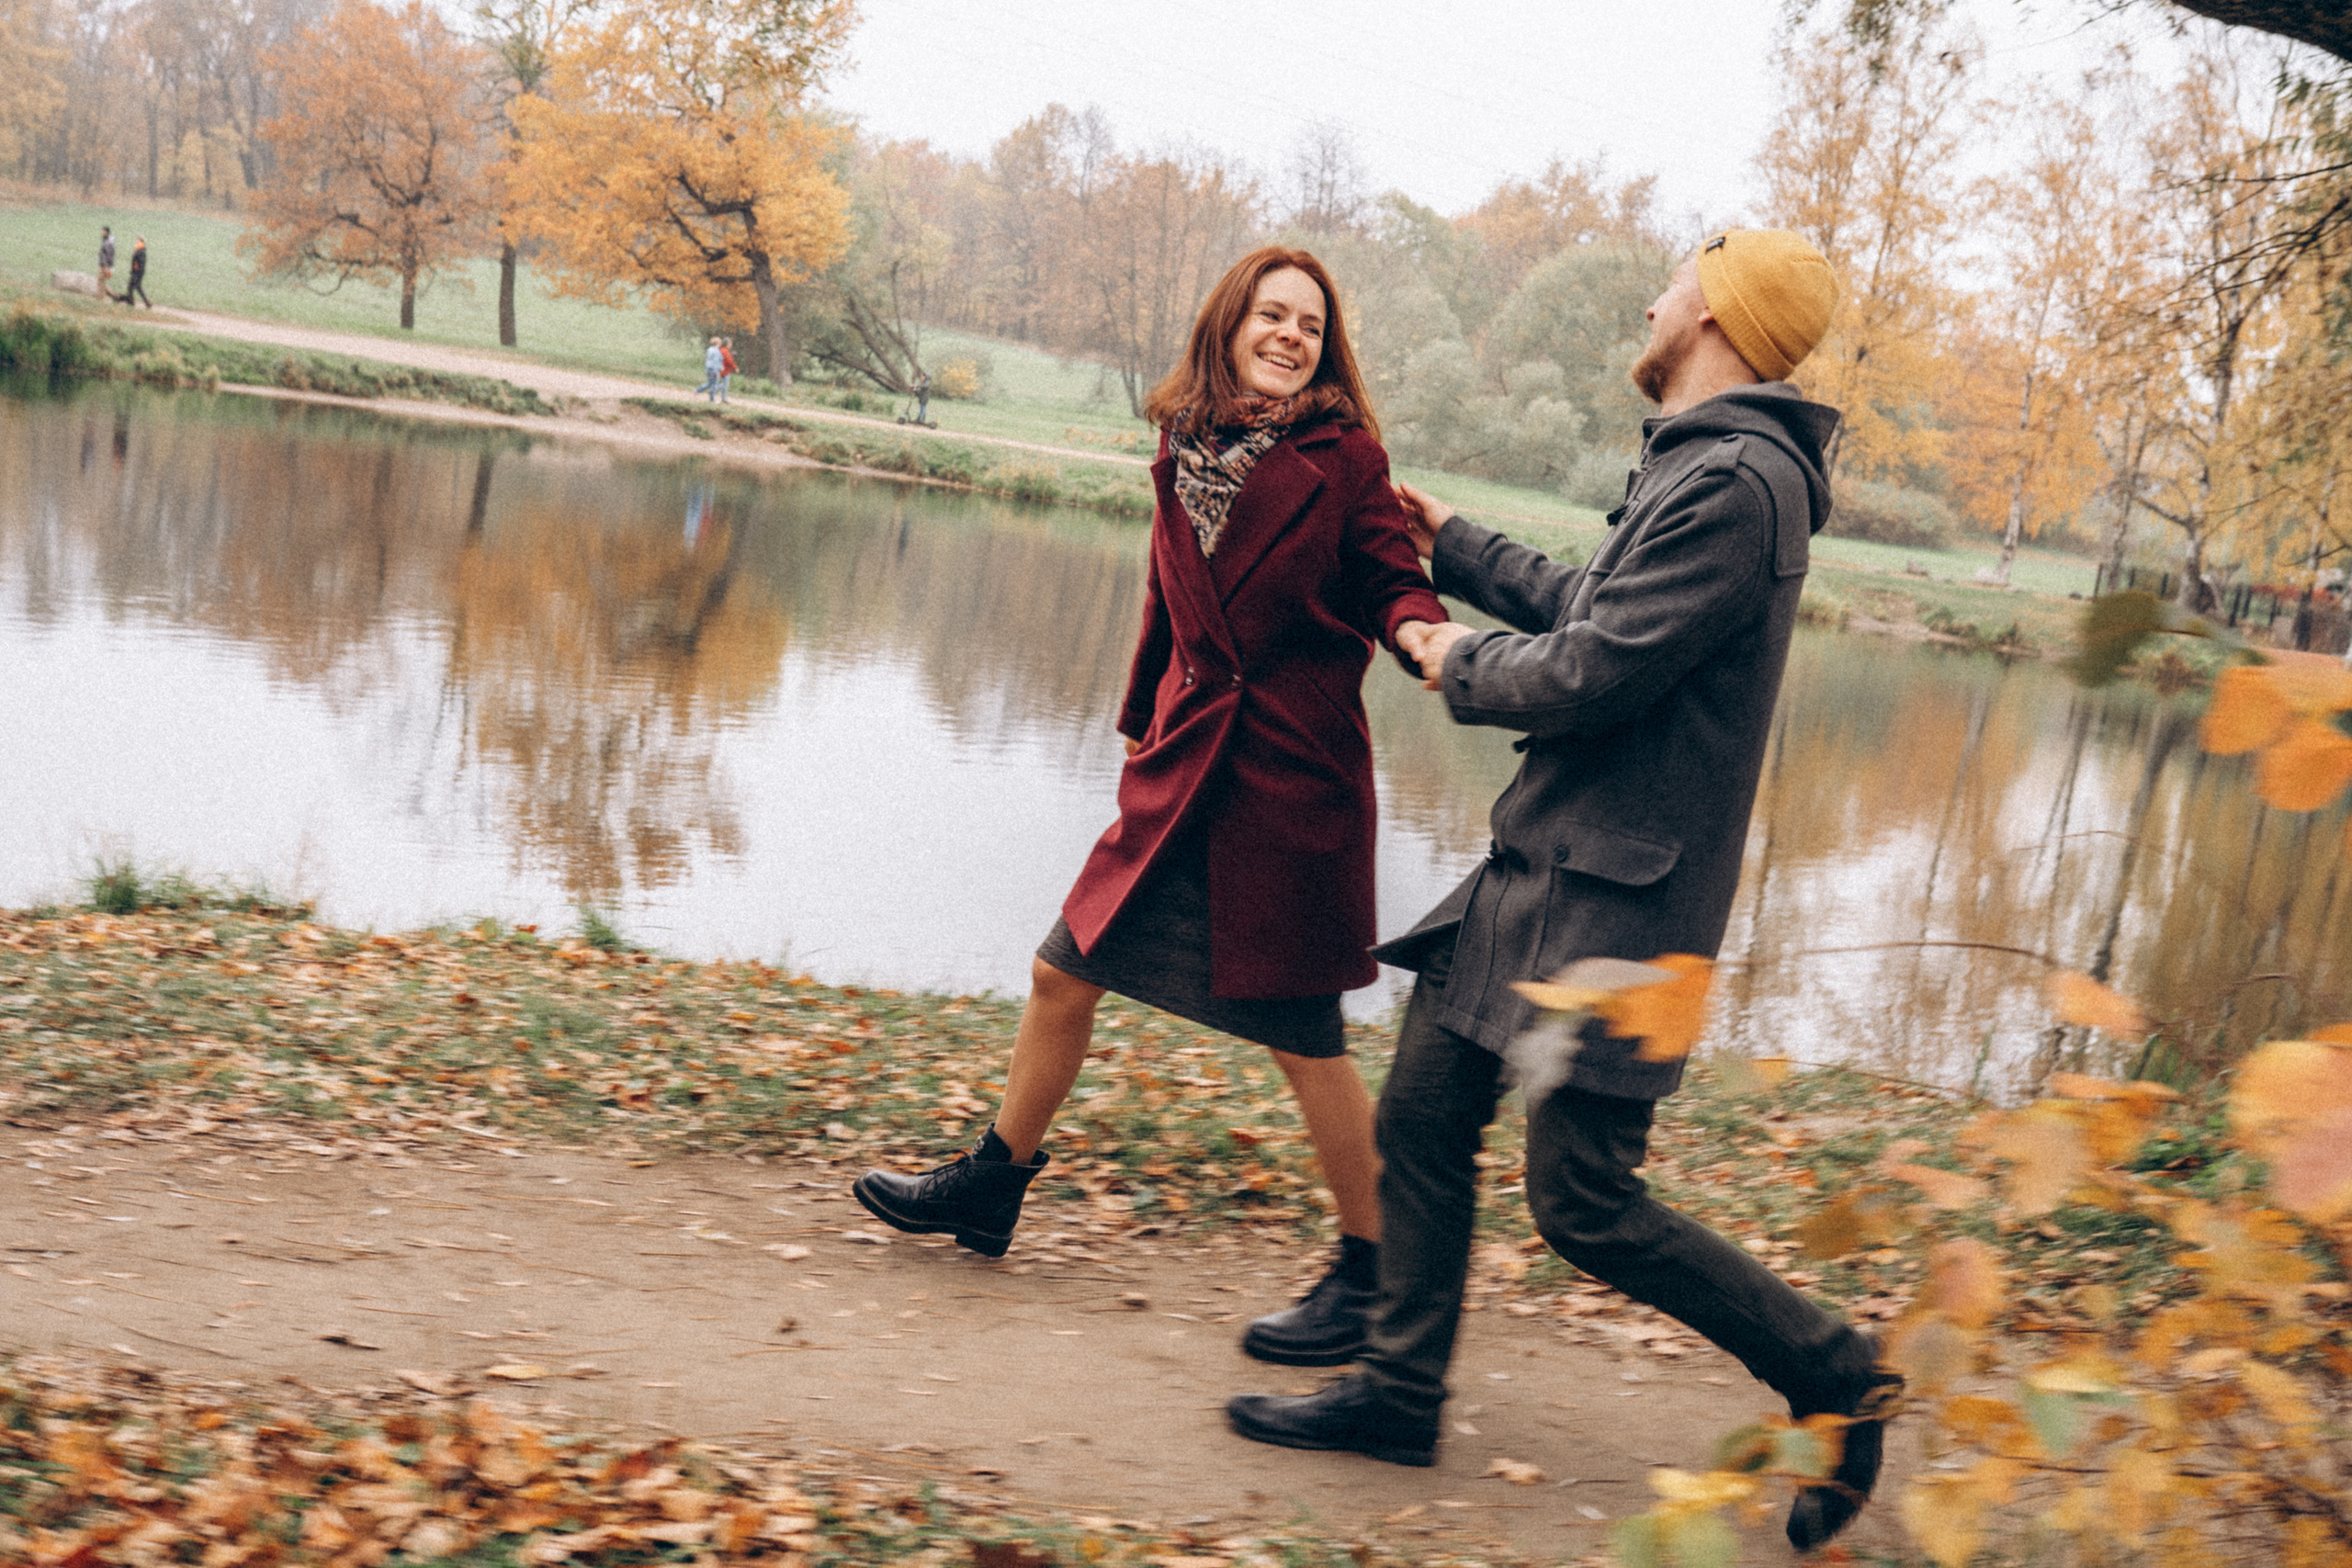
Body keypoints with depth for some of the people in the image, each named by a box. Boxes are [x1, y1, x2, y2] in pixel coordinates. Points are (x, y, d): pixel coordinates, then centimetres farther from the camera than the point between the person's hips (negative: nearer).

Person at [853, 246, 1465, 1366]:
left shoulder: (1342, 457, -7)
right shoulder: (1188, 452, 8)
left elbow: (1393, 581, -6)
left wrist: (1421, 633, -28)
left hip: (1291, 777, -6)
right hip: (1183, 767, 6)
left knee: (1301, 1036, 0)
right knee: (1065, 972, 13)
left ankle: (1371, 1272, 16)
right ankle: (993, 1185, 33)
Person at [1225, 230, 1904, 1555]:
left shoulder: (1734, 484, -20)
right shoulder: (1706, 465, 14)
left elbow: (1588, 675, -22)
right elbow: (1593, 606, 26)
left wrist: (1459, 663, -3)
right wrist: (1456, 547, 36)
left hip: (1616, 896, -10)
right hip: (1543, 862, 10)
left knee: (1585, 1204, -5)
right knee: (1423, 1112, 11)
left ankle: (1836, 1379, 11)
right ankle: (1403, 1390, 24)